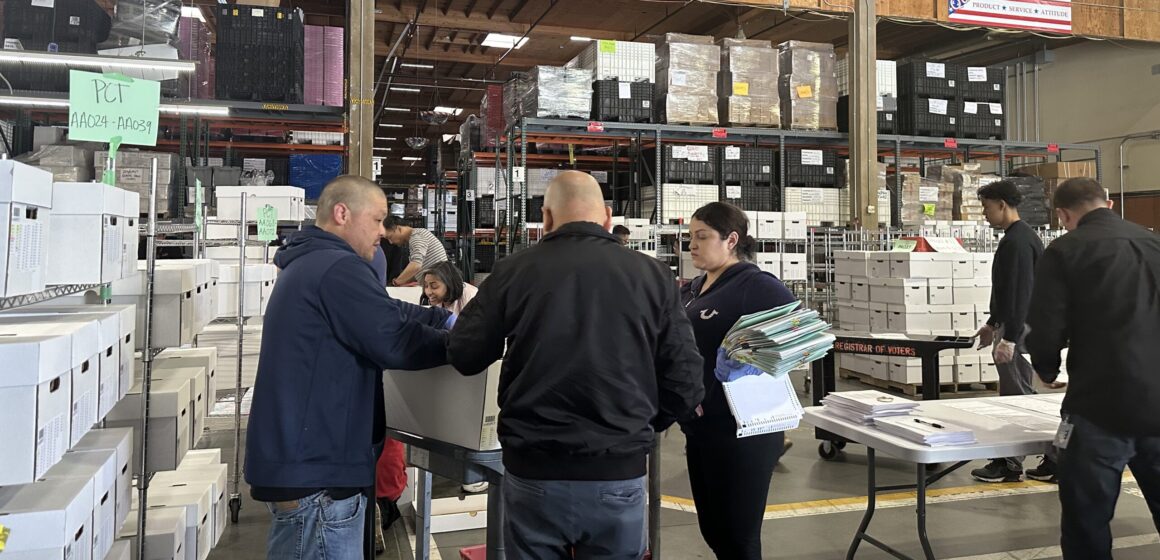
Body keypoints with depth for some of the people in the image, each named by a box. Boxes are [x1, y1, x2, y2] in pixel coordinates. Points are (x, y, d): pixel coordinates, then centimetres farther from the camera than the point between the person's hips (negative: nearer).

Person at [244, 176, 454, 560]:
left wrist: (448, 319, 9)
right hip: (315, 469, -11)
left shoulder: (309, 263, 16)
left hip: (304, 460, 11)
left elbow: (382, 314, 18)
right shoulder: (338, 268, -18)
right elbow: (395, 343, -21)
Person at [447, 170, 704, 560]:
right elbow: (685, 384, -3)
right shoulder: (652, 275, -4)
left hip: (533, 470, 0)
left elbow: (464, 356, 3)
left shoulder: (514, 271, -6)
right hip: (619, 473, 0)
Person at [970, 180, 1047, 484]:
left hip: (1020, 329, -11)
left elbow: (1021, 293, -23)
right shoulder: (1020, 236, 16)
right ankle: (1008, 463, 17)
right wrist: (993, 324, 25)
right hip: (1014, 326, 11)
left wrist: (1009, 338, -24)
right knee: (1011, 396, 12)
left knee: (1019, 397, -3)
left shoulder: (1017, 241, -17)